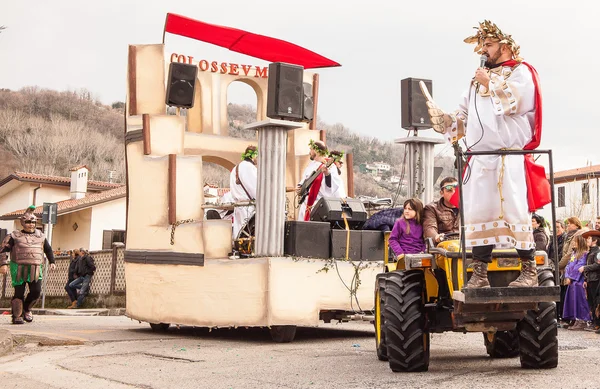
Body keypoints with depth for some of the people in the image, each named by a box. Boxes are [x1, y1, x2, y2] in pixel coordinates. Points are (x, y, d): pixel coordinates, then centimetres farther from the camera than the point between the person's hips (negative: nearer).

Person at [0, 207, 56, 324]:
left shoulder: (40, 236, 16)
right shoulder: (15, 236, 4)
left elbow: (48, 249, 28)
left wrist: (52, 262, 17)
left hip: (35, 269, 3)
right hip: (19, 269, -3)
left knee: (36, 291, -6)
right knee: (19, 293, -4)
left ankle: (26, 309, 19)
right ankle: (17, 316, 8)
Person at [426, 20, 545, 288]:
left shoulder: (521, 72, 4)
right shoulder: (478, 81, 23)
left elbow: (513, 102, -15)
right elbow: (461, 120, 21)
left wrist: (491, 82, -6)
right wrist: (434, 113, 7)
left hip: (510, 160, -6)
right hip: (480, 160, 6)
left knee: (515, 213, -9)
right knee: (478, 215, 3)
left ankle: (529, 271, -4)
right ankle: (479, 274, 7)